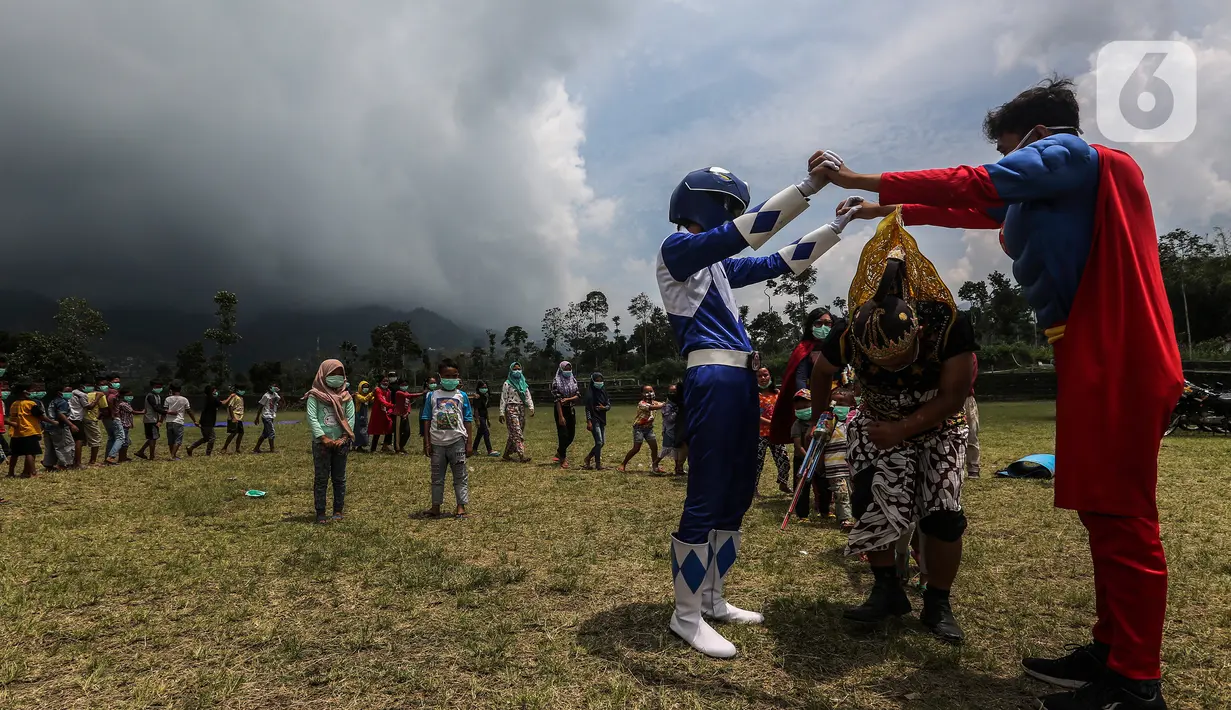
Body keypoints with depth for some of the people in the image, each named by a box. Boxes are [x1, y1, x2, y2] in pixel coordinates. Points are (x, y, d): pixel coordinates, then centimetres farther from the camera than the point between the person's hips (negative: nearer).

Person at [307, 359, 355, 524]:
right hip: (321, 443, -3)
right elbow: (311, 418, -9)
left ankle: (338, 511, 17)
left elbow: (351, 418, 1)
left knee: (339, 478, 8)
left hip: (341, 443, 3)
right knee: (321, 479, 1)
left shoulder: (346, 396, 7)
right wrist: (323, 438, -17)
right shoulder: (315, 396, -1)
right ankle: (320, 513, 7)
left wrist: (344, 438, -12)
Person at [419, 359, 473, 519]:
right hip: (437, 442, 1)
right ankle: (436, 507, 21)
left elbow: (468, 420, 3)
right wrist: (426, 442, -1)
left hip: (457, 441, -1)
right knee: (437, 477, 11)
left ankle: (461, 508, 9)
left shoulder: (462, 396, 1)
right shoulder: (432, 396, 2)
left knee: (460, 476, 3)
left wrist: (468, 443, 0)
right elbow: (426, 419, 4)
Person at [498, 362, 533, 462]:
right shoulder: (507, 384, 0)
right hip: (511, 409, -6)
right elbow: (503, 399, -3)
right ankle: (522, 456, -21)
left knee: (513, 434, 8)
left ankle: (506, 454, 18)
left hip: (522, 409, 6)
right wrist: (502, 413, -9)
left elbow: (528, 396, 8)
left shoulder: (523, 383, 16)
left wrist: (531, 408, -7)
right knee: (517, 433, -14)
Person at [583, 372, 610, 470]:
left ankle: (588, 458, 25)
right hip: (594, 420, -7)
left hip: (602, 420, 7)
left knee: (602, 443, 9)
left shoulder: (604, 391, 9)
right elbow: (587, 408, -10)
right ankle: (598, 464, 2)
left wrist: (604, 407, -11)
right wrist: (589, 421, -17)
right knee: (599, 442, -9)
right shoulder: (590, 392, -8)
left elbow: (609, 405, 11)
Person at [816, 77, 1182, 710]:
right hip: (1098, 357, 10)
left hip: (1115, 359, -10)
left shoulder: (1072, 154, -5)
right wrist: (894, 210, 30)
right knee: (1105, 510, 12)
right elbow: (981, 211, 28)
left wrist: (860, 180, -10)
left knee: (1121, 516, -7)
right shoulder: (1057, 189, 23)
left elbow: (971, 188, -15)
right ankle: (1112, 650, 22)